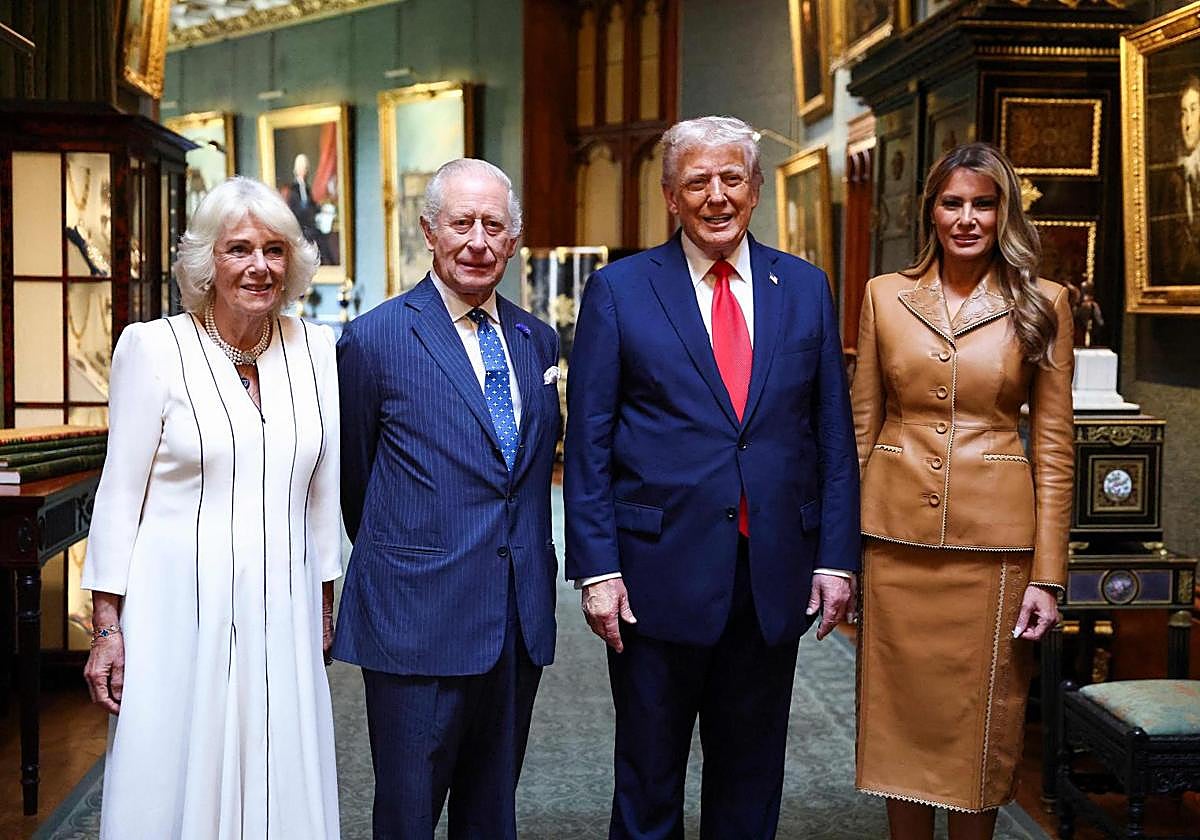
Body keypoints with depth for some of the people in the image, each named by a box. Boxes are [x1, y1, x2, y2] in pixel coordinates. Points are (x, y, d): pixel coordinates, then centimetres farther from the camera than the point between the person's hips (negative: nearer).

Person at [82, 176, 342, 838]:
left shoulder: (315, 349, 5)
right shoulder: (152, 347, -5)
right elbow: (119, 495, -3)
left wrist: (324, 603, 14)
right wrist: (107, 627, -4)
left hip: (282, 610, 3)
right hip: (179, 609, -3)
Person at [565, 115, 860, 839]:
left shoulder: (805, 288, 7)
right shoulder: (619, 290, -1)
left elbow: (834, 434, 7)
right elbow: (588, 444, -3)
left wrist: (837, 557, 1)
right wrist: (597, 568, -10)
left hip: (776, 578, 3)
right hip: (660, 574, -2)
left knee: (752, 776, 15)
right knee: (649, 777, 10)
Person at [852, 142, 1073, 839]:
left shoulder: (1042, 304, 0)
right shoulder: (886, 296, 5)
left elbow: (1053, 447, 0)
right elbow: (862, 428, 8)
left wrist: (1048, 576, -5)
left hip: (994, 541, -1)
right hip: (899, 537, 2)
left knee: (983, 727, 7)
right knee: (904, 717, 9)